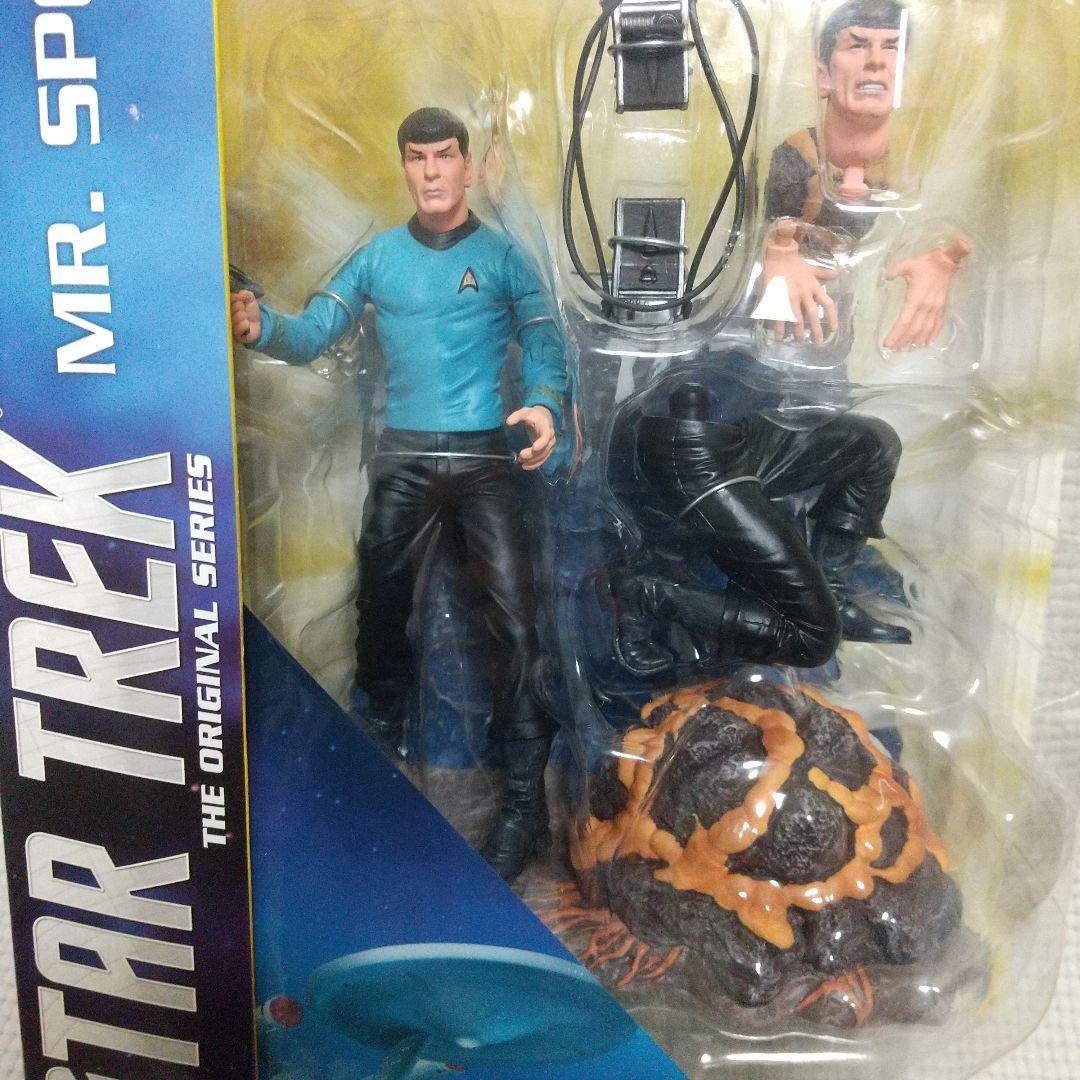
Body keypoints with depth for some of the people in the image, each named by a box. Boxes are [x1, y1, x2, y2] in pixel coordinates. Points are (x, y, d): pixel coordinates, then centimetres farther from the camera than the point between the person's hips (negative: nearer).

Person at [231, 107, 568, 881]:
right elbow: (314, 334, 1)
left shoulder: (501, 256, 7)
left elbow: (544, 344, 2)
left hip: (484, 454, -2)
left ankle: (526, 799, -2)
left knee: (514, 620, -9)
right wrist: (262, 326, -20)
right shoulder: (379, 256, 11)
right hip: (403, 456, 3)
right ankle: (380, 753, 33)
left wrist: (545, 407, -19)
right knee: (381, 610, 11)